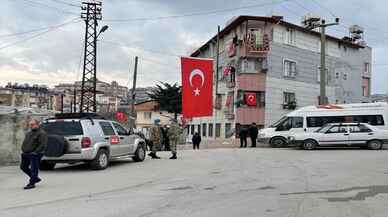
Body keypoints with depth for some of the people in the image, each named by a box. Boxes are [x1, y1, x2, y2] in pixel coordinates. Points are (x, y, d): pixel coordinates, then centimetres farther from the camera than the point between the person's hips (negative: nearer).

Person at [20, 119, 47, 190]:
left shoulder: (41, 133, -9)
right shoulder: (28, 133, 18)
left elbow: (43, 145, -17)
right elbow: (24, 143, 25)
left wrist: (35, 152, -22)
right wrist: (23, 150, 9)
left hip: (35, 155, -9)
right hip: (26, 154, 9)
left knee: (34, 169, -6)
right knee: (23, 167, 14)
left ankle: (31, 183, 0)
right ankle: (36, 178, 25)